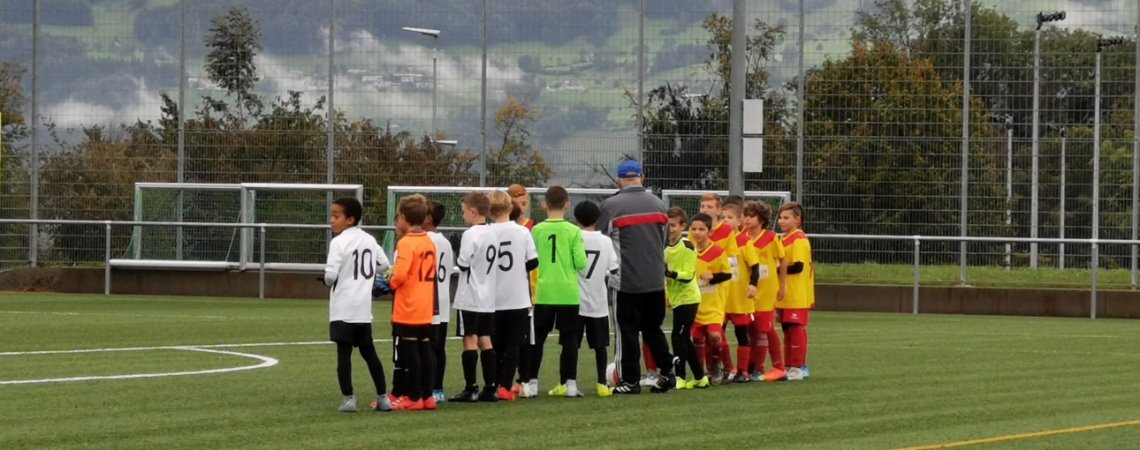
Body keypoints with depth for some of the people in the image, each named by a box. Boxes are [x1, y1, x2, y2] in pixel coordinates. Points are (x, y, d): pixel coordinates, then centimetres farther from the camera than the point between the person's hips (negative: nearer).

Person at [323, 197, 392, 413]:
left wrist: (329, 283, 4)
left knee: (343, 353, -4)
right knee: (369, 352, 14)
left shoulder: (339, 242, -11)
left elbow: (331, 274, -18)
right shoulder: (369, 240, 9)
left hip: (343, 308, -6)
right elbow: (384, 265, 14)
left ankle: (349, 398, -9)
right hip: (364, 308, 6)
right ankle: (383, 397, 14)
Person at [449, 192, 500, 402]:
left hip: (470, 297, -8)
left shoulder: (471, 234, -14)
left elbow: (463, 263, -16)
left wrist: (457, 256, 2)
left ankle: (470, 389, -6)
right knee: (485, 340, 9)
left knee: (470, 340, -5)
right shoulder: (491, 234, 11)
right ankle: (489, 388, 8)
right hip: (488, 297, 8)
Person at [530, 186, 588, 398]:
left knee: (537, 339, 8)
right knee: (569, 339, 5)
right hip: (568, 293, -1)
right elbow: (580, 262, -8)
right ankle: (569, 383, 2)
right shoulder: (574, 231, -5)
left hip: (543, 293, 1)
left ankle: (532, 382, 6)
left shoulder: (537, 230, -3)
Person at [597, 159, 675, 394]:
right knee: (653, 328, 16)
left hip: (626, 280, -4)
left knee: (628, 330, 2)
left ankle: (631, 381, 2)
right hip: (655, 279, 4)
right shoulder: (657, 203, 5)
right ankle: (667, 373, 9)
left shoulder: (611, 206, -10)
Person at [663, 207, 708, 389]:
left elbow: (688, 275, -18)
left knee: (679, 336, -11)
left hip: (688, 298, -8)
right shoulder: (667, 247, 11)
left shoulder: (687, 246, -12)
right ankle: (700, 377, 20)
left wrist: (671, 273, -30)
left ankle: (679, 377, -8)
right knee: (684, 339, 12)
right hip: (676, 299, 8)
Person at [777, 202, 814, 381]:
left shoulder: (799, 240, -12)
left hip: (797, 297, -9)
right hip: (785, 296, 9)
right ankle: (791, 366, 17)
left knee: (796, 329, -6)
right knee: (788, 330, 12)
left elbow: (798, 266, -20)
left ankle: (797, 367, -4)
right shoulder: (784, 239, 16)